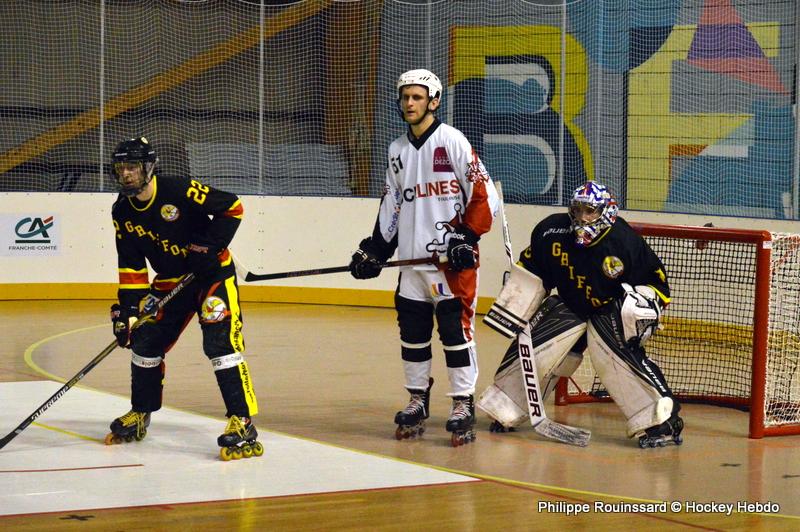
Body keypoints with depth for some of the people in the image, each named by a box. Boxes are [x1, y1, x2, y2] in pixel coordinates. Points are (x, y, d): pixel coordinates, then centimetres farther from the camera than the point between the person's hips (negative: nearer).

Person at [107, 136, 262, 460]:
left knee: (220, 341, -21)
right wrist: (127, 307, -6)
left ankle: (243, 422, -22)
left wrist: (209, 245, -21)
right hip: (169, 282, 7)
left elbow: (232, 207, -17)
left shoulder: (180, 191, -23)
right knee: (145, 340, 7)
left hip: (213, 274, -7)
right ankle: (140, 414, 28)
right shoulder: (122, 212, -3)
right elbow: (131, 265, 2)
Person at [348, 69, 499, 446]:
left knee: (456, 328, -6)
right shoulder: (397, 150, 14)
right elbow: (391, 206, 21)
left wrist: (467, 238, -15)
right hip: (412, 259, 6)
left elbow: (484, 193, -9)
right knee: (412, 332, 9)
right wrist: (375, 250, 16)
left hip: (452, 259, -6)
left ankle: (463, 405, 1)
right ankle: (417, 401, 21)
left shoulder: (452, 141, -6)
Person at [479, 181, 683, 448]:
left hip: (612, 309, -4)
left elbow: (657, 282, -12)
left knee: (616, 354, -27)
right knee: (533, 347, -10)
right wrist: (511, 311, 0)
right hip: (569, 306, 4)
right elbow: (530, 273, 0)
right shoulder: (551, 232, -16)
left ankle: (662, 420, -24)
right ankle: (504, 410, 10)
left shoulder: (626, 242, -24)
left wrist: (643, 304, -30)